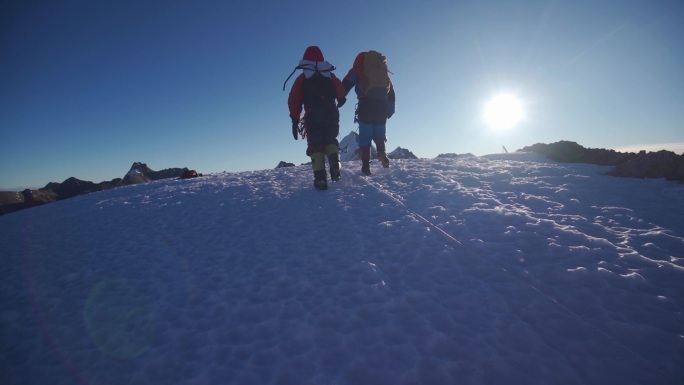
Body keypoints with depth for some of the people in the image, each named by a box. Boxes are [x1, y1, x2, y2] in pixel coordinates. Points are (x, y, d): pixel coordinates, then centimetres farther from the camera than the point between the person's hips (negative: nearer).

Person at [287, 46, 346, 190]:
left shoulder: (302, 78, 9)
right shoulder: (330, 75, 15)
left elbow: (293, 100, 1)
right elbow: (341, 92, 10)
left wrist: (295, 120, 2)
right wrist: (340, 101, 33)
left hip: (312, 115, -2)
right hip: (331, 114, 2)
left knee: (315, 146, 1)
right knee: (330, 141, 15)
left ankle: (320, 178, -13)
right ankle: (335, 165, -15)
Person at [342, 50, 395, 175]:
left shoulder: (359, 70, 12)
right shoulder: (383, 72, 25)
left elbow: (344, 86, 2)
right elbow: (391, 93, 23)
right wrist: (390, 110, 23)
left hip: (366, 107, -3)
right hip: (382, 107, 4)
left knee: (365, 137, 1)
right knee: (379, 135, 14)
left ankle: (366, 166, -6)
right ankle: (382, 152, -15)